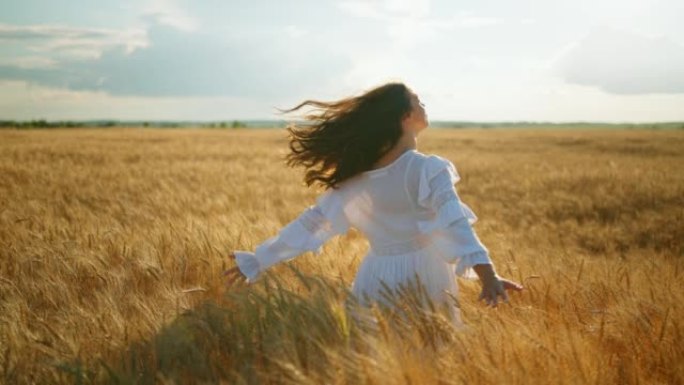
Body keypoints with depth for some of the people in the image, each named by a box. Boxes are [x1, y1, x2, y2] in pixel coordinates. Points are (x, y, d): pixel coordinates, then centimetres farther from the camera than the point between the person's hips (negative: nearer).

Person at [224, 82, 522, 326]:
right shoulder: (429, 170, -12)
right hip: (422, 278, -5)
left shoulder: (357, 177, 3)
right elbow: (454, 224, -26)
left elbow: (312, 222, 4)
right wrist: (487, 273, -38)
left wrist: (256, 261, 11)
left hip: (376, 279, 5)